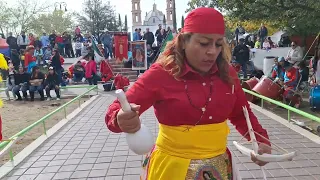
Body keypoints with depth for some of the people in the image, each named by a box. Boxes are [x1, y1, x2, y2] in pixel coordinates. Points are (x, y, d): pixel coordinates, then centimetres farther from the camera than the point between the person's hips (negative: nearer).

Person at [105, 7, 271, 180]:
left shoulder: (227, 74, -3)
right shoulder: (161, 73, -16)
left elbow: (242, 114, 11)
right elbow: (115, 111, -19)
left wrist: (261, 140, -5)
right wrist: (122, 120, -41)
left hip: (219, 166, 4)